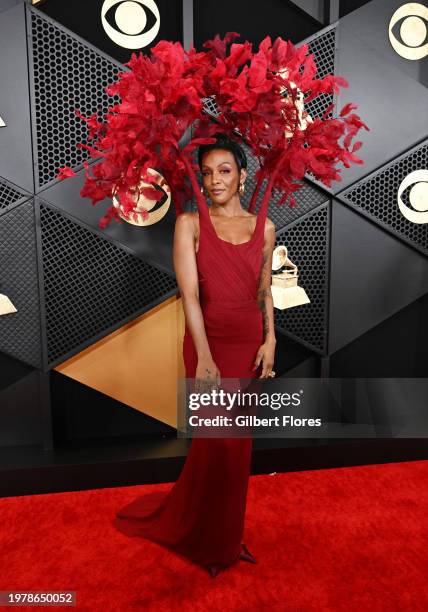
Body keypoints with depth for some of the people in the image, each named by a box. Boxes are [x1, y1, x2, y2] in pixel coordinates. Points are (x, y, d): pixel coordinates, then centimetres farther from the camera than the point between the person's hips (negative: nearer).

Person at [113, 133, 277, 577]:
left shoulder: (263, 227, 6)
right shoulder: (190, 223, -5)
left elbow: (264, 291, 10)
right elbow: (189, 291, -15)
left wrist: (270, 342, -1)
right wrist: (205, 357, -22)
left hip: (250, 344, 4)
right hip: (207, 343, -3)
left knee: (237, 443, 13)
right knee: (216, 441, 5)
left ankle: (224, 533, 39)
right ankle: (211, 541, 35)